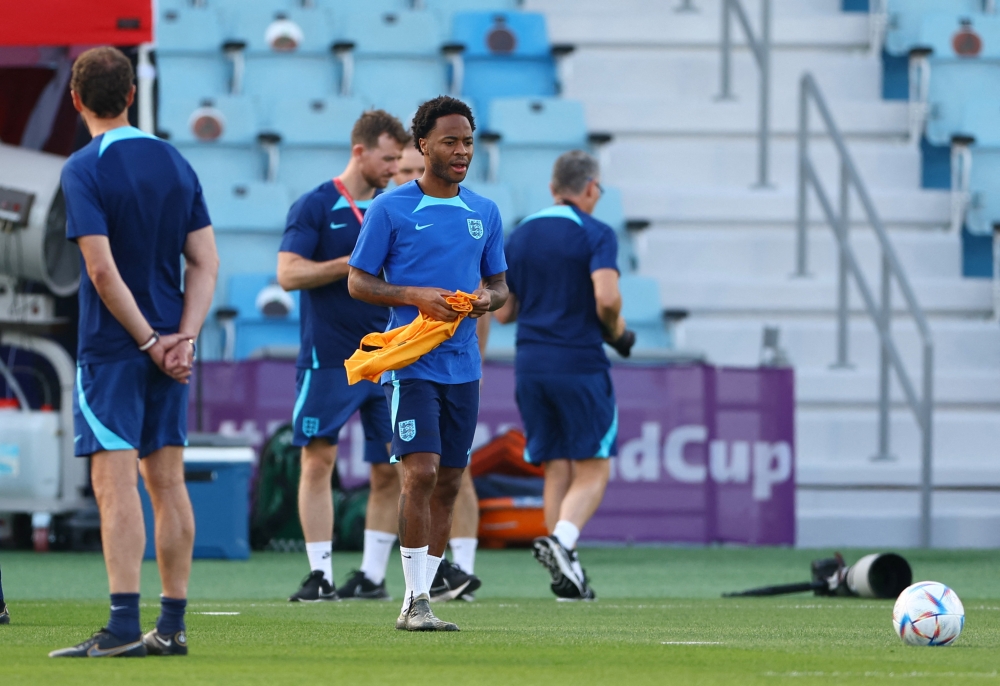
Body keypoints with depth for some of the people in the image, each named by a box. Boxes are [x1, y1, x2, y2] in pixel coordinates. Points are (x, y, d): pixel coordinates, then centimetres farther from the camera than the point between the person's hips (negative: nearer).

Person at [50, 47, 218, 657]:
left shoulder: (85, 170, -11)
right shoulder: (176, 164, 9)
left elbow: (103, 271, -18)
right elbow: (206, 264, 5)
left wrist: (149, 342, -11)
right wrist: (182, 338, -3)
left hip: (113, 349, -6)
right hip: (171, 351, 6)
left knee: (116, 482, -9)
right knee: (167, 482, 10)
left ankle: (124, 624, -16)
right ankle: (172, 624, 12)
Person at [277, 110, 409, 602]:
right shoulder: (315, 206, -3)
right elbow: (289, 274, -12)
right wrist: (356, 263, -17)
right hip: (327, 358, -5)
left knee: (389, 470, 3)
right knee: (318, 460, -6)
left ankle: (373, 574, 12)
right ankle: (320, 575, -3)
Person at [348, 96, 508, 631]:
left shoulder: (485, 213, 12)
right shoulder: (390, 209, -3)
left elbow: (499, 285, 19)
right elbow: (358, 282, -1)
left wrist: (487, 297, -5)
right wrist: (416, 296, -16)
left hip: (464, 366, 5)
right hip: (412, 362, -5)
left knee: (449, 483, 6)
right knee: (421, 471, -17)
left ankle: (420, 600, 13)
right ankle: (415, 601, -13)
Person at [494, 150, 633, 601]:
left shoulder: (519, 237, 11)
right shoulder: (595, 234, -6)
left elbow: (502, 312, 12)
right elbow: (606, 297, -20)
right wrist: (616, 331, -1)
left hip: (530, 365, 5)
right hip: (580, 364, -5)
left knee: (556, 471, 10)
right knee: (592, 471, 0)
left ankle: (566, 571, 5)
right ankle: (561, 539, -25)